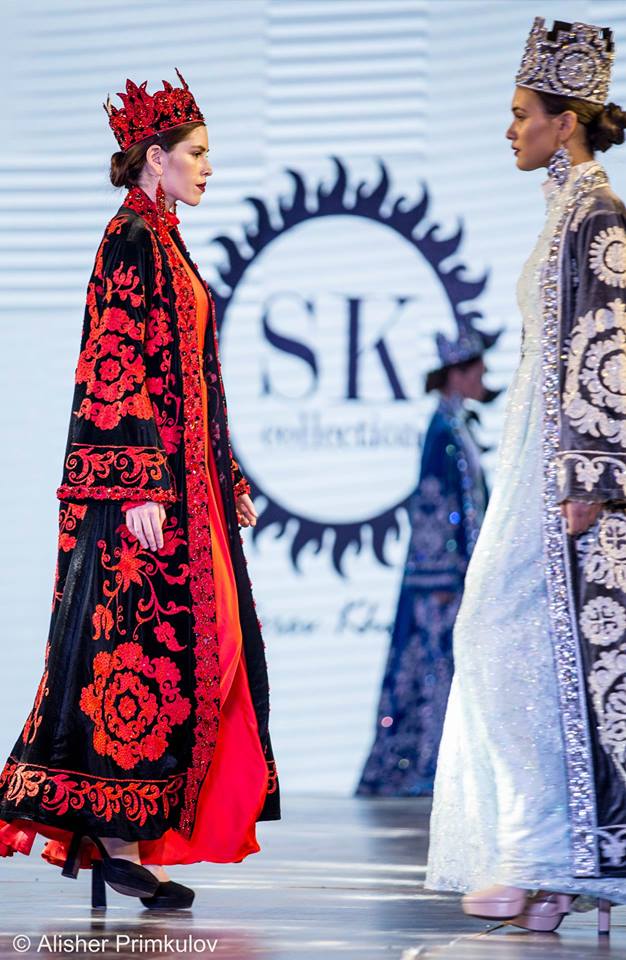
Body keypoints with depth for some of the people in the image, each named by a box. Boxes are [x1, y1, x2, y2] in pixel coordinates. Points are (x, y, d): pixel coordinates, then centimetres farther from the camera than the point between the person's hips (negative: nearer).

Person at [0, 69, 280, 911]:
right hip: (142, 478, -10)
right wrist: (141, 487, -23)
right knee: (140, 648, -10)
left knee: (174, 648, 7)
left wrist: (230, 483, 24)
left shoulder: (164, 246, 19)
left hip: (181, 483, 10)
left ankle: (119, 832, 9)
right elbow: (117, 368, -17)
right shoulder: (132, 241, -10)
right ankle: (116, 838, -8)